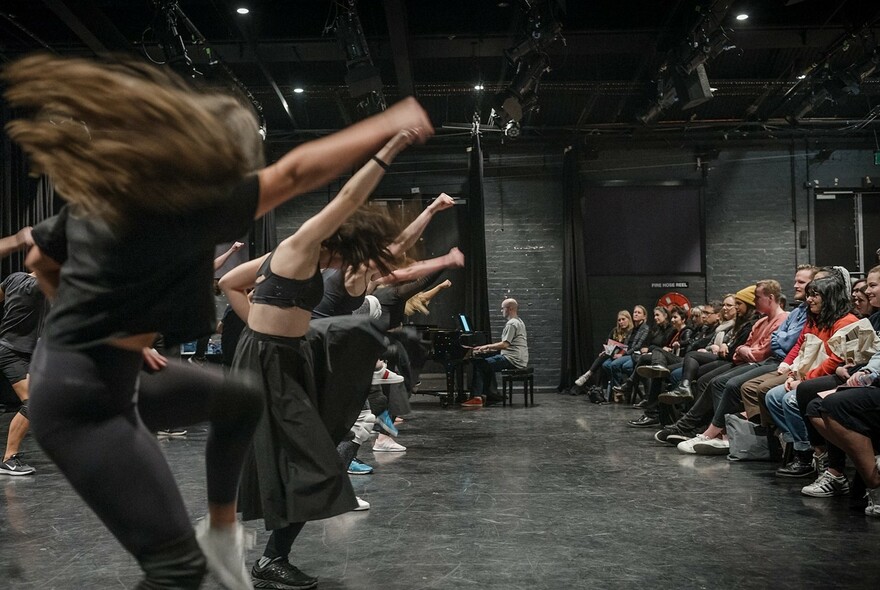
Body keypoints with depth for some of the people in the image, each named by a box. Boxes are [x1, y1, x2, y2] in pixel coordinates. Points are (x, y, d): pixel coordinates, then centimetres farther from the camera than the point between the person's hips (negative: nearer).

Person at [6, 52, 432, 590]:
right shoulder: (174, 207, -24)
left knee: (241, 401, 21)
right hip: (82, 400, -9)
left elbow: (40, 262, 17)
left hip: (107, 377, 10)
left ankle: (222, 529, 32)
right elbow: (297, 172, -23)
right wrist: (390, 125, -16)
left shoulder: (95, 191, 1)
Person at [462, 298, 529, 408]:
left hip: (512, 361, -11)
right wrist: (491, 347, 15)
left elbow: (505, 344, -22)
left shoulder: (511, 324, -14)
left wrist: (487, 346, -12)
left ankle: (477, 398, -16)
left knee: (479, 365, -12)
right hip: (518, 360, 11)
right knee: (487, 365, 25)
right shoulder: (518, 322, 20)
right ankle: (492, 395, 21)